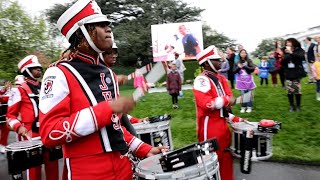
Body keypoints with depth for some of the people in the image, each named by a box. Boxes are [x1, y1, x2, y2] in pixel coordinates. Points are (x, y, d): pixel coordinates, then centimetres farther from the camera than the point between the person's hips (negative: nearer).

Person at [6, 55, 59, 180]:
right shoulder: (19, 90, -4)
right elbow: (10, 115, -4)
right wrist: (18, 127, -21)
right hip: (30, 134, -5)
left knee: (53, 166, 12)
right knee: (34, 169, 5)